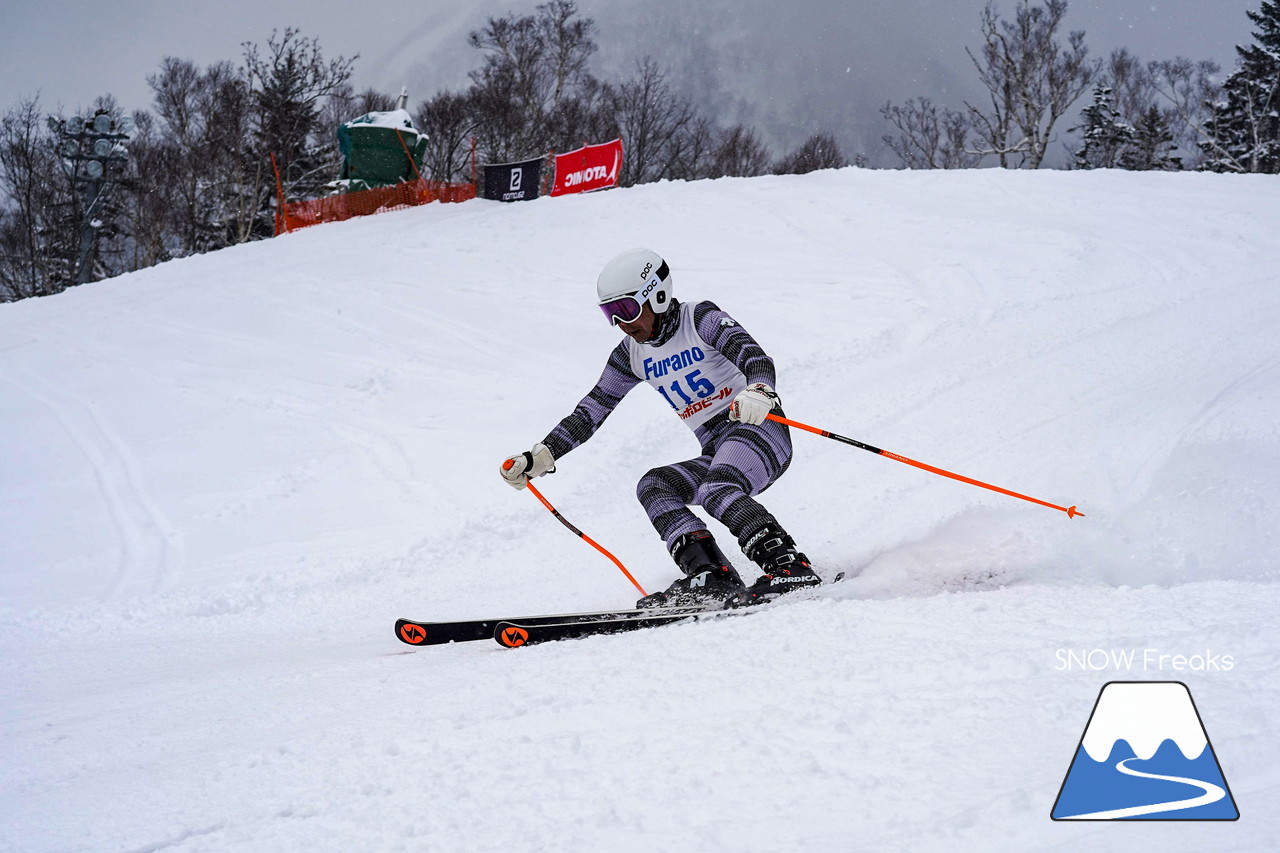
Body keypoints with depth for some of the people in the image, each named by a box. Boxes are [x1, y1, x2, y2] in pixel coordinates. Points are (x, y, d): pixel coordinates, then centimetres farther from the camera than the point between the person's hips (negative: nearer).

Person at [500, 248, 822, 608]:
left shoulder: (701, 318, -8)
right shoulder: (632, 354, 10)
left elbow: (756, 358, -23)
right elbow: (591, 411, 14)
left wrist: (759, 392, -46)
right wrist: (539, 458, 4)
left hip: (760, 429, -7)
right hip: (715, 453, 7)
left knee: (716, 491, -32)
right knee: (653, 487, -15)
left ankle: (792, 567, -37)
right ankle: (713, 580, -28)